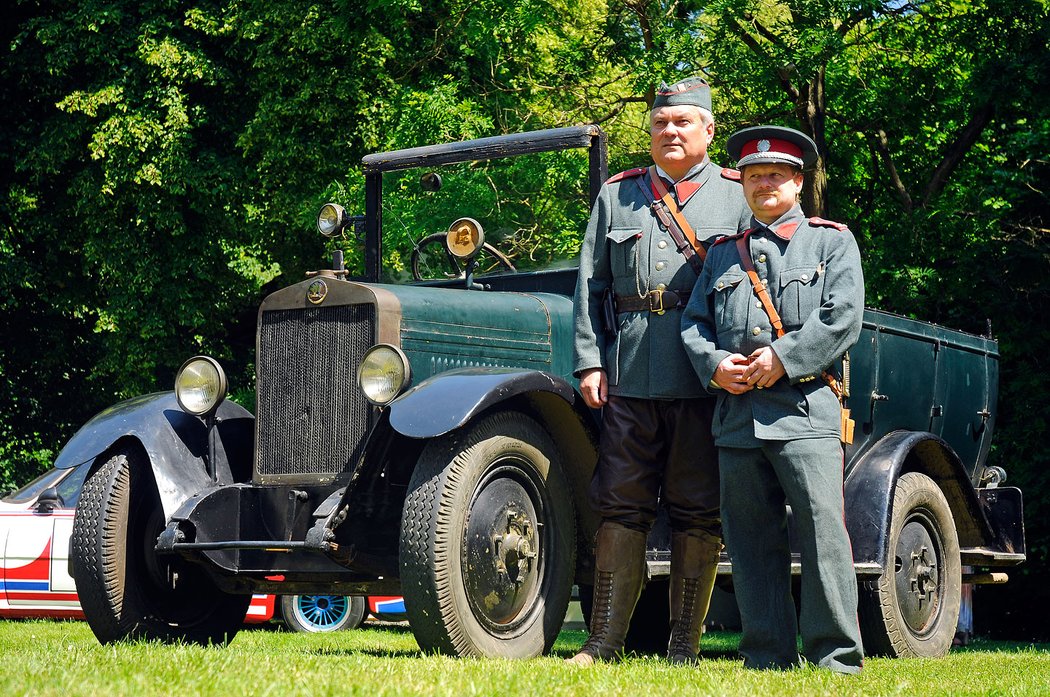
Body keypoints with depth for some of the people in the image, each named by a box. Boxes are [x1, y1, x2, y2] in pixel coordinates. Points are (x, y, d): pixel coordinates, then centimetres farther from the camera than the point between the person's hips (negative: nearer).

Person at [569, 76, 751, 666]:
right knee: (622, 505, 3)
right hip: (629, 377, 2)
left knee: (697, 512, 2)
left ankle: (685, 644, 10)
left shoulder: (739, 195, 9)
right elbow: (591, 284, 13)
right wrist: (590, 361, 3)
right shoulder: (617, 195, 16)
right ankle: (606, 641, 8)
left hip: (705, 377, -2)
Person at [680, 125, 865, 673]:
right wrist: (715, 364, -4)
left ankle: (837, 659, -5)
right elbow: (693, 322, 16)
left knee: (822, 533, -10)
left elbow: (842, 319, -3)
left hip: (805, 409, -4)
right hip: (736, 416, 4)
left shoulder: (832, 242, 10)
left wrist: (781, 359, -11)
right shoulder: (723, 254, 22)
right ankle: (768, 659, 9)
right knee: (751, 541, 3)